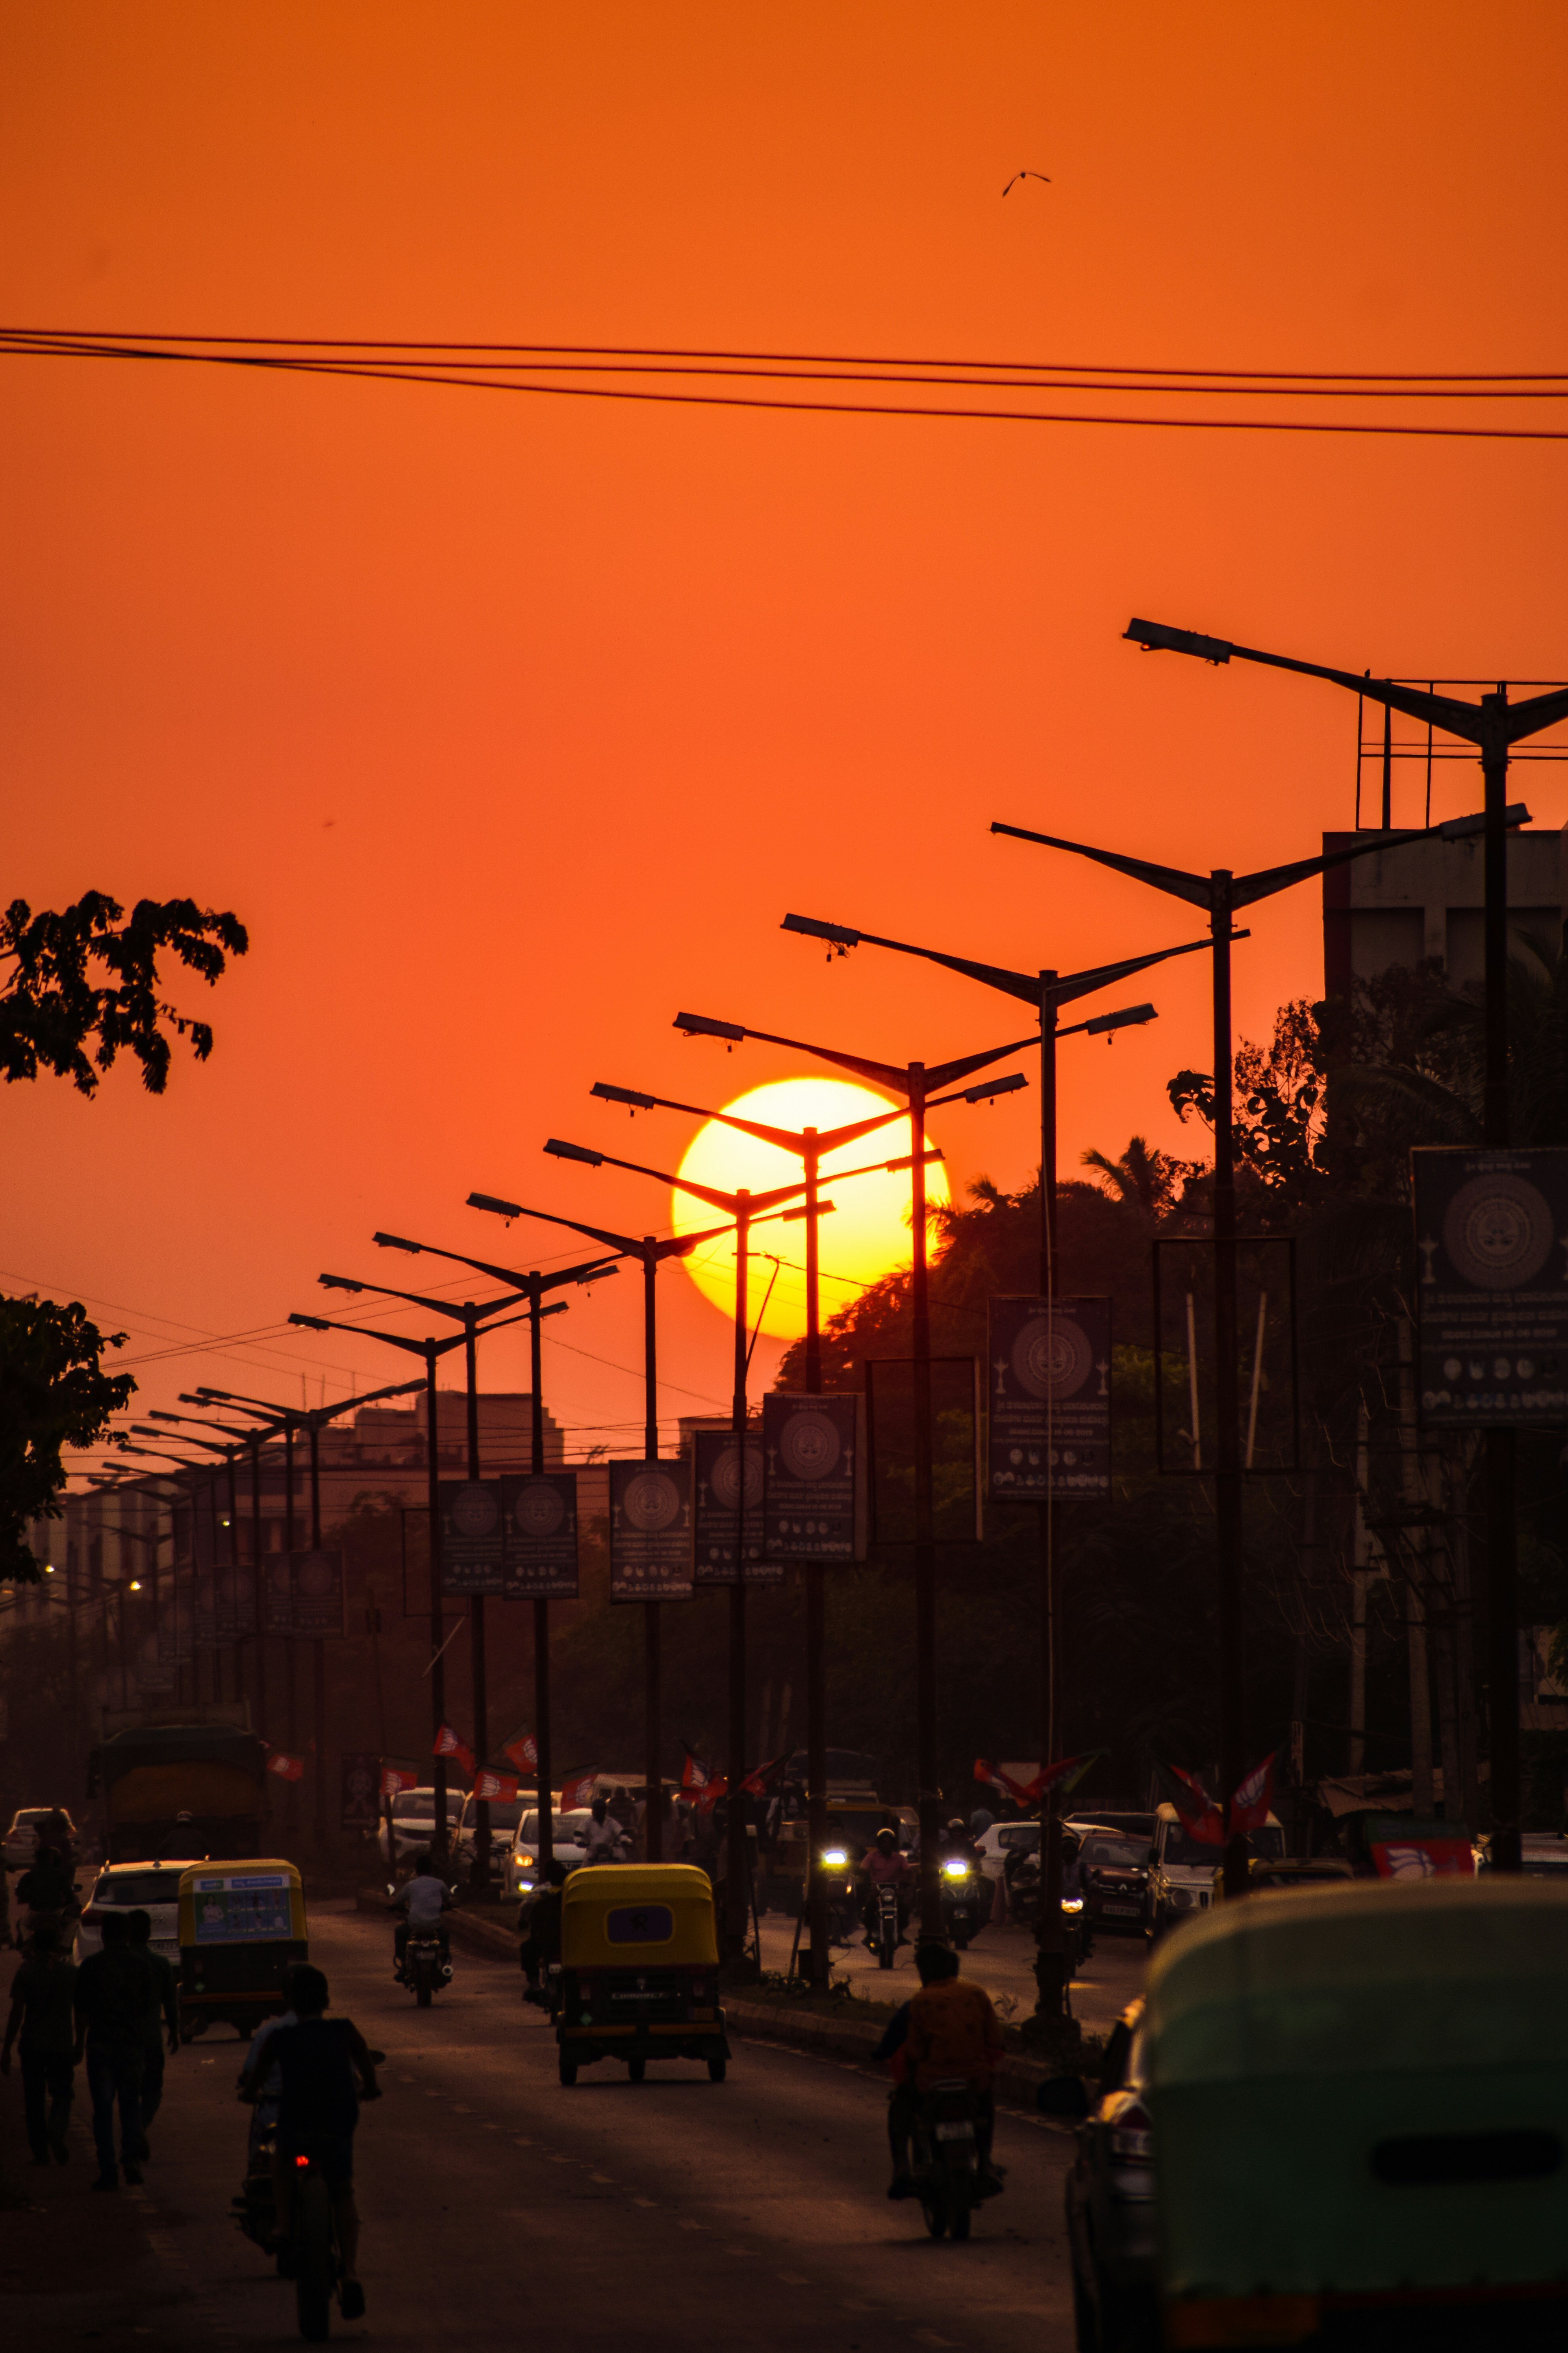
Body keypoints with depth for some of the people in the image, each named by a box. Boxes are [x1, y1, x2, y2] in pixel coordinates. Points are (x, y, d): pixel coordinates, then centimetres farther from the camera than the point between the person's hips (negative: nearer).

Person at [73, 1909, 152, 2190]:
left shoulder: (92, 1965, -4)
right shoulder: (140, 1965, 2)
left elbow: (81, 2009, -3)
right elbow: (146, 2007, 8)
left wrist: (80, 2044, 6)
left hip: (100, 2042, -2)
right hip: (131, 2041, 2)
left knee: (103, 2108, 2)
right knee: (130, 2104, 14)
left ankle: (108, 2172, -2)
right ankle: (131, 2158, -6)